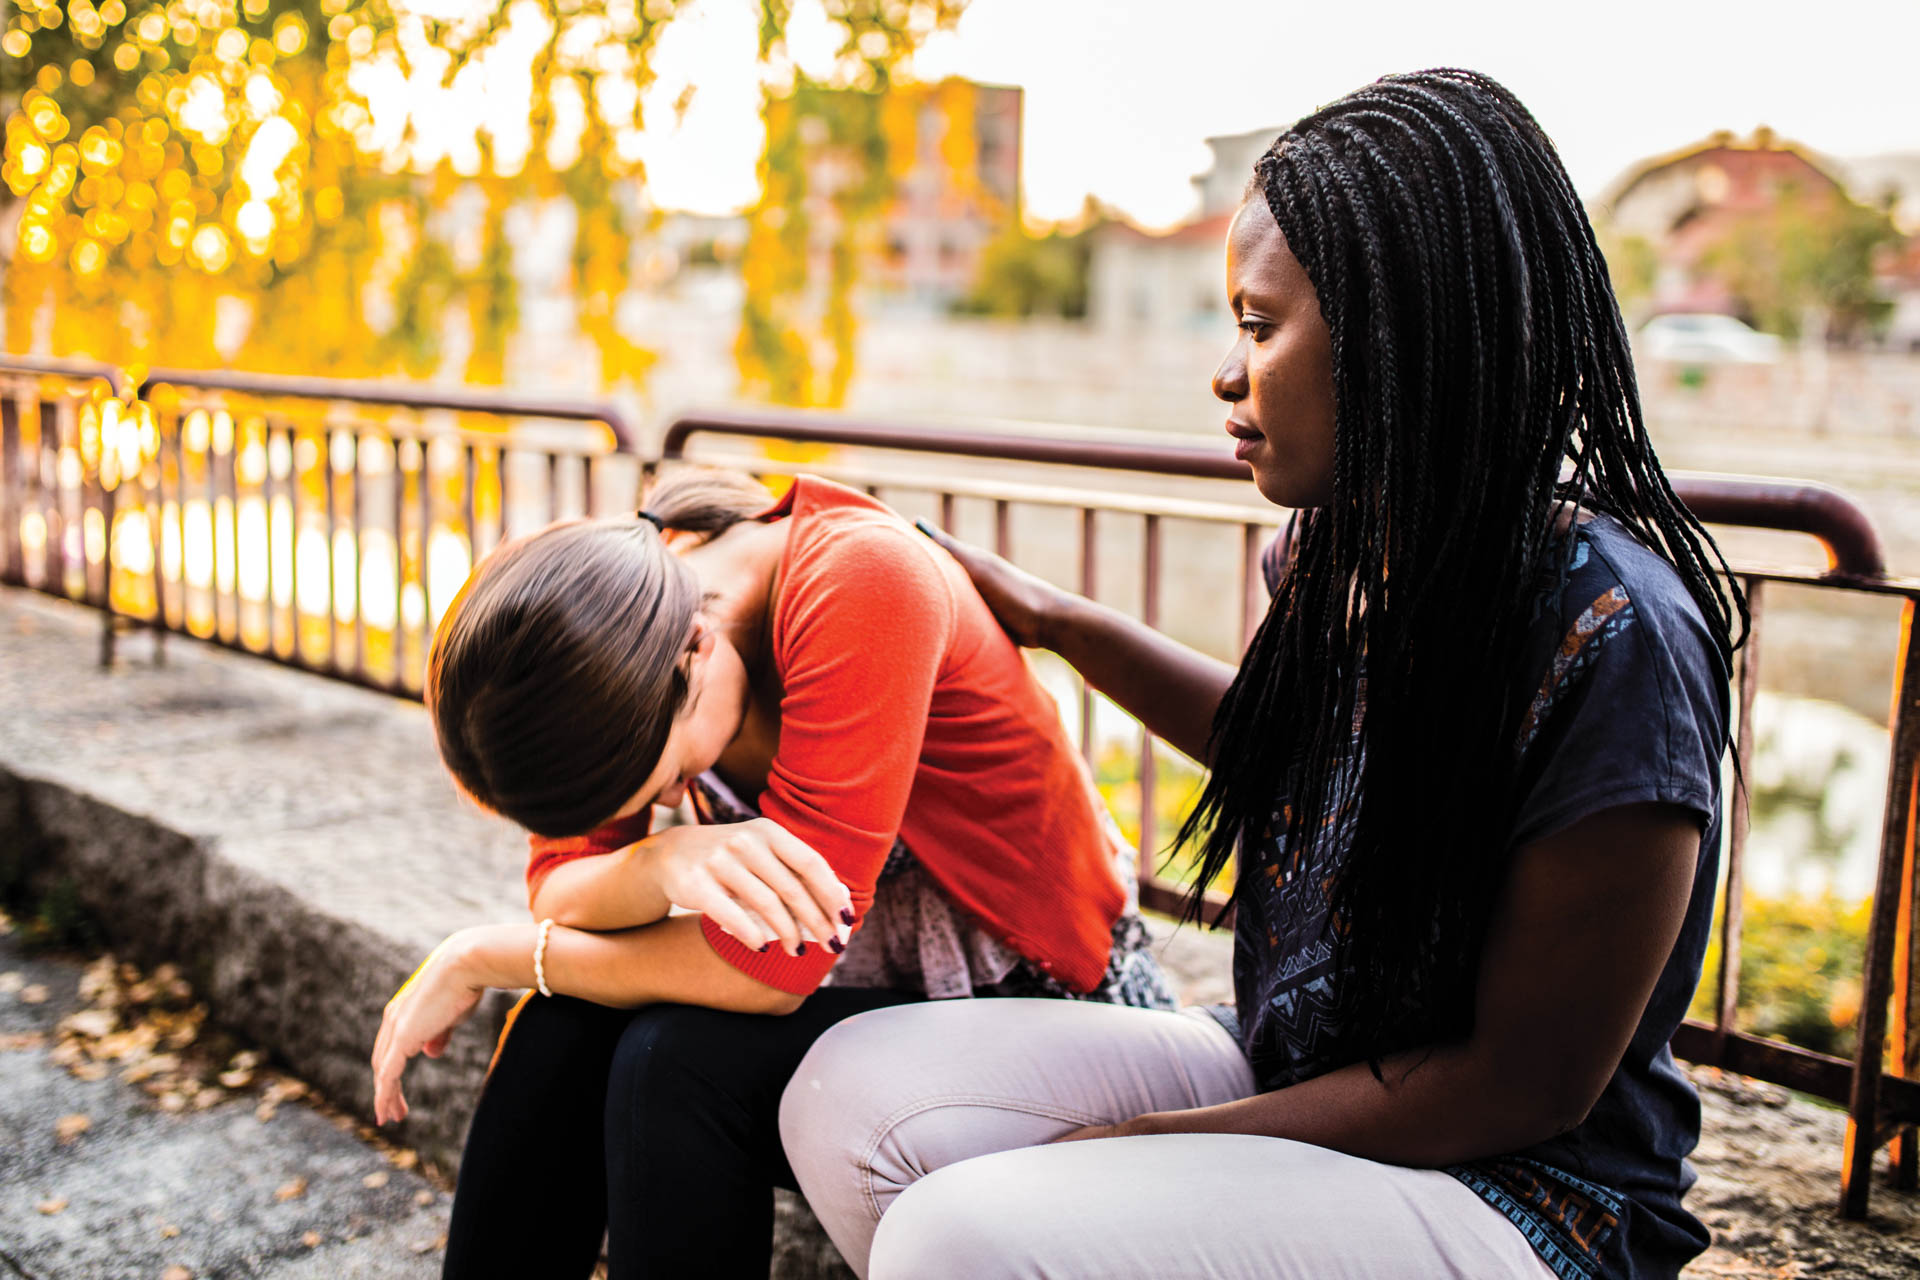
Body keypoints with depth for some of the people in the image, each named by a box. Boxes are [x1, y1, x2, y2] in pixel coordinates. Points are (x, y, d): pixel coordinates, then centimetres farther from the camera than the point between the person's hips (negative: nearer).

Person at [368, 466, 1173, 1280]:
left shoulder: (864, 582, -30)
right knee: (560, 1036, -16)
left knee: (680, 1062, -26)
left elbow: (774, 970, -29)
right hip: (866, 983, 6)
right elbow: (560, 891, -9)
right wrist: (662, 864, -32)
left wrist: (482, 959, -18)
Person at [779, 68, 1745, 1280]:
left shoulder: (1609, 633, -23)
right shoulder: (1352, 559, -2)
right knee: (852, 1090, -7)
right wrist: (1052, 618, 16)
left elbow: (1528, 1082, -18)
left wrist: (1150, 1140, -16)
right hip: (1288, 1076, 8)